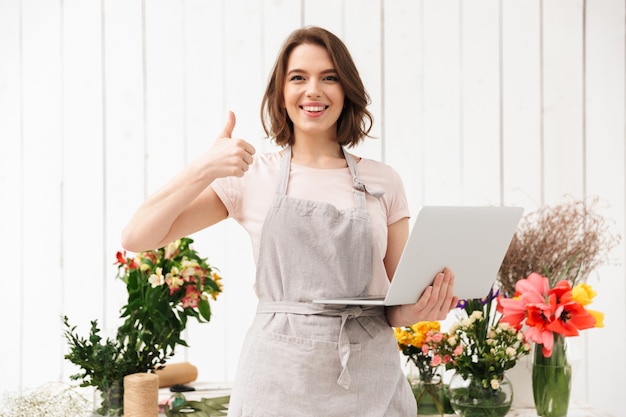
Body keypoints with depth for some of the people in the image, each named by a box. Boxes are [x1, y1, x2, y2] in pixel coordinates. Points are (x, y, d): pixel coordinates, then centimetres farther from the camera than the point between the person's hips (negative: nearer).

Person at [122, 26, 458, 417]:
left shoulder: (383, 182, 7)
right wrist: (205, 168, -13)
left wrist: (420, 309, -14)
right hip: (279, 382, -1)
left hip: (371, 383, 2)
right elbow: (137, 237, -3)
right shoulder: (251, 176, 3)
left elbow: (400, 300, 9)